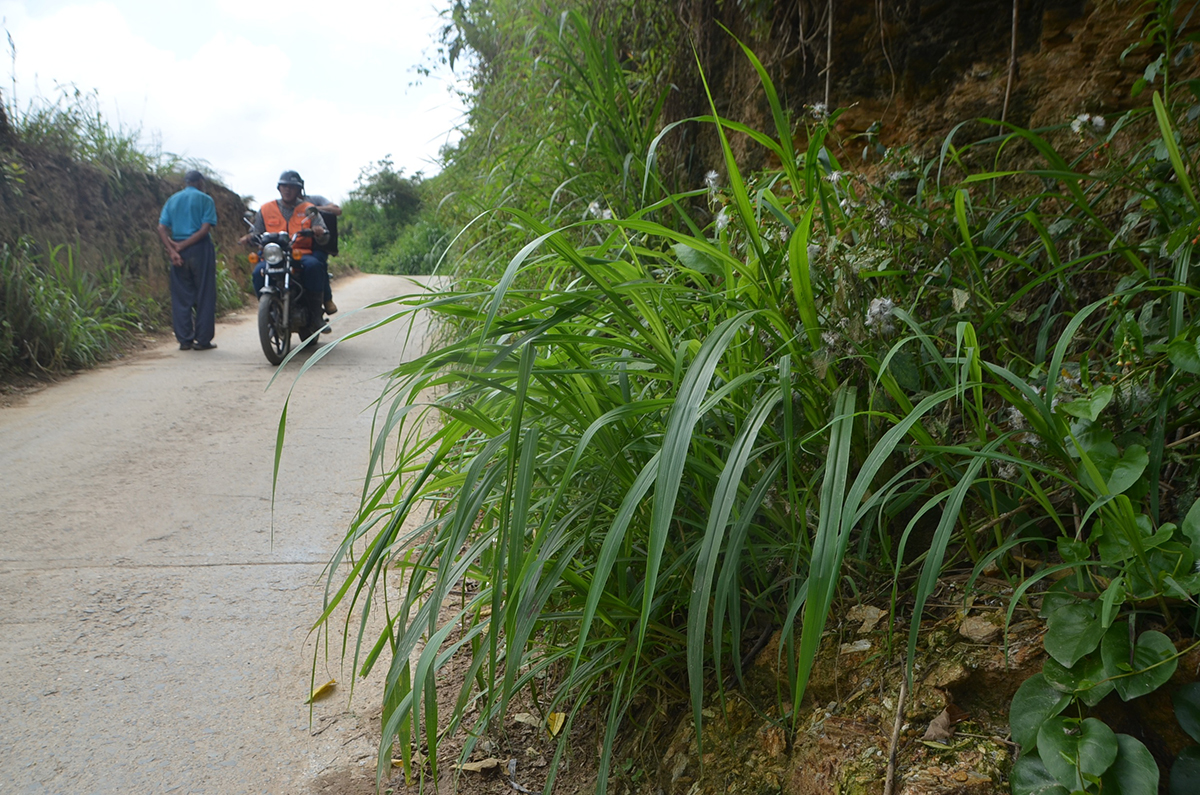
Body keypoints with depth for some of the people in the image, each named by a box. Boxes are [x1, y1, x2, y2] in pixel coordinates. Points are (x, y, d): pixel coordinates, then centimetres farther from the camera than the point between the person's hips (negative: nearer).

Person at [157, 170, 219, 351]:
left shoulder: (172, 200, 13)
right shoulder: (205, 199, 1)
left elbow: (161, 229, 1)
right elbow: (205, 228, -12)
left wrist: (172, 250, -8)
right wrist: (182, 246, -10)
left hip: (179, 253, 4)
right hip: (200, 248, -4)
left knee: (181, 296, 8)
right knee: (204, 295, 2)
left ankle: (184, 339, 7)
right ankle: (203, 339, 1)